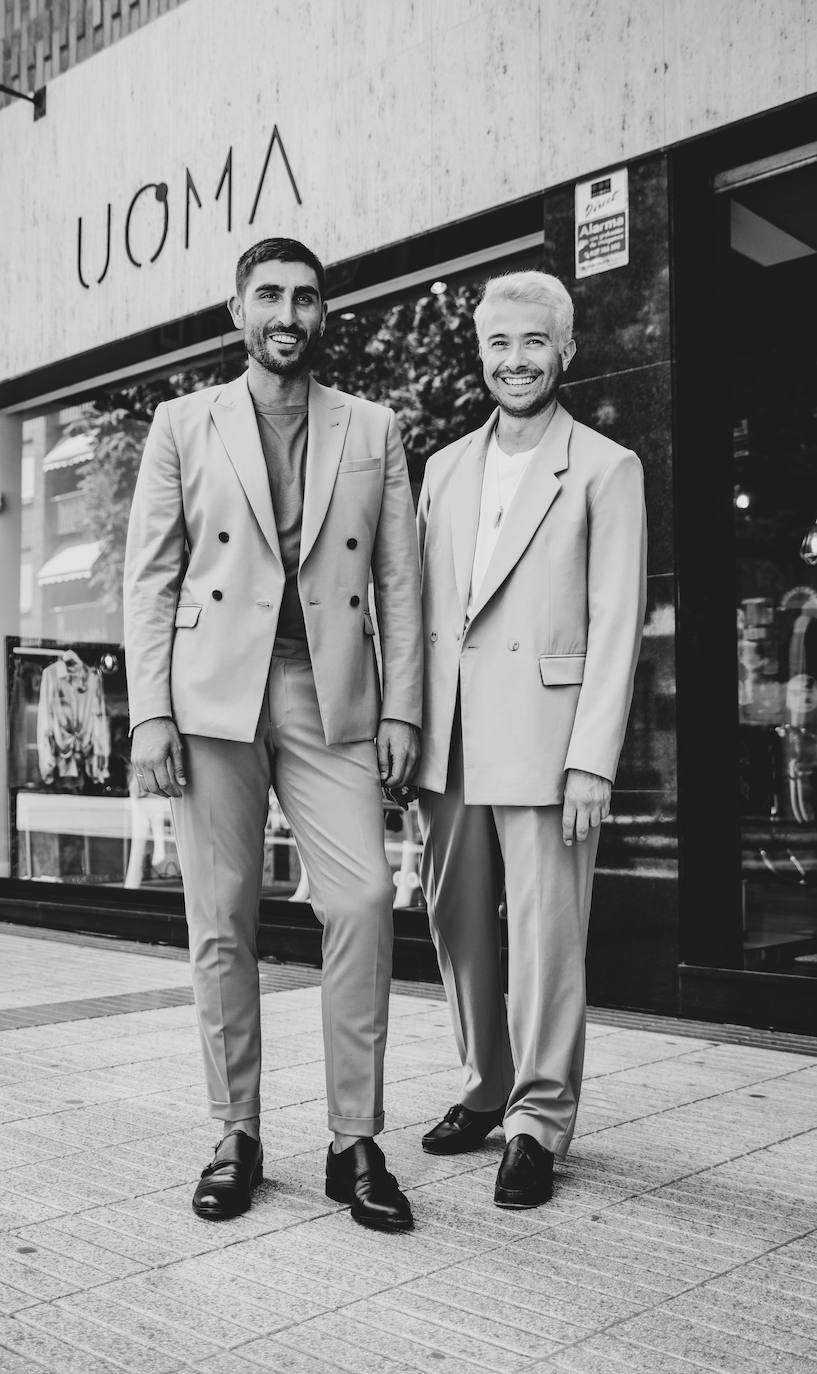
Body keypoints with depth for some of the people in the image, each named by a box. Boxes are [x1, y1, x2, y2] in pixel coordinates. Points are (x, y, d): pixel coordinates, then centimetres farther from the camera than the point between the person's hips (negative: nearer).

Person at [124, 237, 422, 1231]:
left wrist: (401, 708, 0)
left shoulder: (372, 431, 13)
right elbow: (149, 578, 6)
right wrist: (149, 714, -3)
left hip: (333, 698, 0)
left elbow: (400, 580, 9)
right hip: (212, 697, 0)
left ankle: (354, 1142, 2)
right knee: (221, 923, 3)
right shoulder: (183, 425, 11)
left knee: (363, 900, -11)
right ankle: (237, 1137, 17)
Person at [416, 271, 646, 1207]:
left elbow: (615, 627, -6)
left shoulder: (606, 470, 0)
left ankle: (539, 1122, 14)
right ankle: (486, 1088, 30)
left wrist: (591, 763, -12)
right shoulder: (445, 468, 15)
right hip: (448, 742, 5)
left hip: (543, 737, -5)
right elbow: (421, 607, 15)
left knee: (544, 937, 0)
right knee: (457, 926, 12)